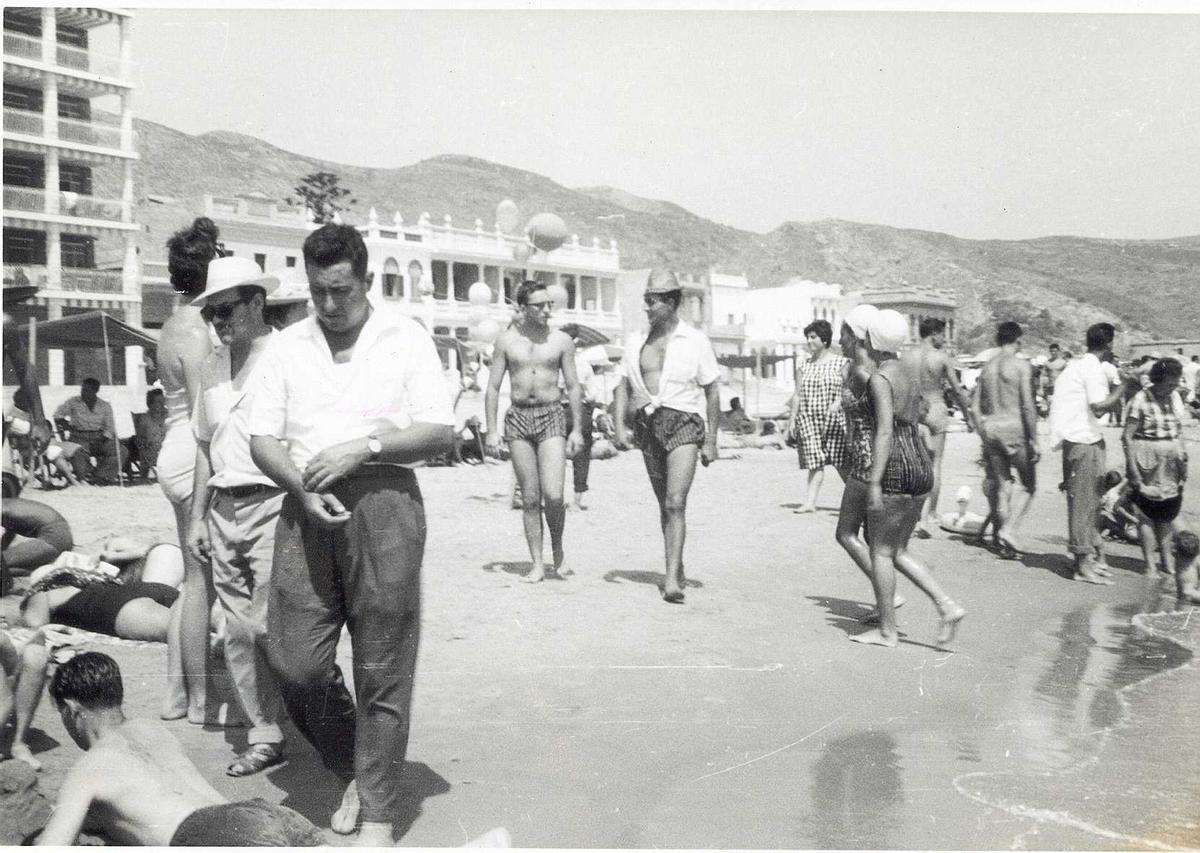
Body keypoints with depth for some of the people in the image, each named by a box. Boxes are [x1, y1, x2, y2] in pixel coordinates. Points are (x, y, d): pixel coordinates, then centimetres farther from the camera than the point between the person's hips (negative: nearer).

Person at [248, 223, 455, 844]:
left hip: (384, 500, -3)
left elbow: (442, 433, -1)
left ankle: (378, 815, 15)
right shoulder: (286, 346, 12)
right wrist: (302, 488, -11)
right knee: (293, 661, 0)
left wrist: (365, 448, -13)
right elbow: (262, 439, 7)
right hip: (307, 506, 3)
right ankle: (354, 770, 26)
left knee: (382, 671, 1)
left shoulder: (406, 338, 5)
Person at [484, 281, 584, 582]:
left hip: (552, 416, -1)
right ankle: (537, 563, 11)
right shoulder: (506, 340, 4)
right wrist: (491, 431, 0)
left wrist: (577, 429, 2)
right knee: (529, 498, 3)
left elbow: (573, 387, 7)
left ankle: (557, 547, 14)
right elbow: (493, 388, 6)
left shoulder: (562, 340, 4)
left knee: (553, 495, -13)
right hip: (518, 418, 1)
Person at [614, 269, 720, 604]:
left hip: (684, 424, -5)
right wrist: (619, 426, -3)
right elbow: (624, 386, 12)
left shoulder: (696, 341, 0)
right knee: (665, 503, 13)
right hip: (647, 425, 5)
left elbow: (712, 392, 2)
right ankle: (676, 566, 28)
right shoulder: (637, 342, 11)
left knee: (675, 502, -16)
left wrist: (711, 441, -2)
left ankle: (672, 579, -18)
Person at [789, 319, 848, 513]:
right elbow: (797, 395, 10)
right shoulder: (804, 366, 11)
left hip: (834, 418, -2)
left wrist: (837, 402, -21)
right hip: (808, 418, 2)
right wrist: (792, 419, 3)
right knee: (815, 461, -6)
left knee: (841, 463, -1)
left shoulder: (840, 363, 2)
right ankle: (810, 502, -9)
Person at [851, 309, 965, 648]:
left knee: (880, 551, 4)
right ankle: (946, 606, 6)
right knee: (898, 551, 17)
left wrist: (874, 483, -22)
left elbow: (885, 432, -21)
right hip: (922, 466, 8)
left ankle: (887, 630, 10)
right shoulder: (912, 367, 10)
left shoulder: (880, 379, -13)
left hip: (894, 469, -8)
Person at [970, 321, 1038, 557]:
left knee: (1002, 487, 12)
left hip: (991, 430, 5)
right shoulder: (1021, 365, -7)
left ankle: (1004, 542, 14)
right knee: (1028, 486, 7)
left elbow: (974, 407, 10)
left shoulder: (987, 367, 9)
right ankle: (1009, 530, -9)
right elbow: (1027, 406, -13)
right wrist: (1034, 440, -10)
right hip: (1014, 430, -5)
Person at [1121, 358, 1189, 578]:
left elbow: (1179, 430, 18)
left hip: (1171, 463, 6)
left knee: (1168, 512, 12)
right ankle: (1150, 564, 5)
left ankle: (1167, 559, 22)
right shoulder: (1140, 400, -12)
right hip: (1148, 462, -6)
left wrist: (1182, 453, 7)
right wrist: (1133, 469, -15)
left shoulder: (1175, 397, 7)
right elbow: (1127, 436, -13)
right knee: (1147, 513, -1)